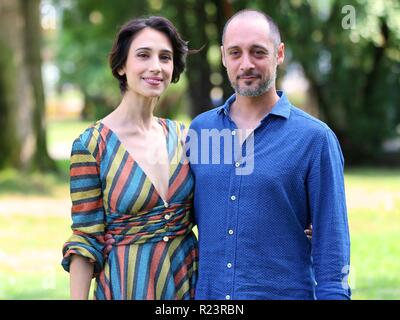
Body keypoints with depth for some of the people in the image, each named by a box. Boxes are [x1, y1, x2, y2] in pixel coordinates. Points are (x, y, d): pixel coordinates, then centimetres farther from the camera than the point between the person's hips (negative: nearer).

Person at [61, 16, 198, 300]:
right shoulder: (91, 145, -10)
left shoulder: (181, 136, 3)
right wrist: (78, 297, -13)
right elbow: (85, 241, -9)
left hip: (188, 279, 4)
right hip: (127, 283, -4)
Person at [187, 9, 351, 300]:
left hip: (284, 291, -3)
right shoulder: (201, 128, 5)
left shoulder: (315, 138, -7)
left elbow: (330, 241, -7)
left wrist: (333, 293, -13)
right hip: (207, 291, 3)